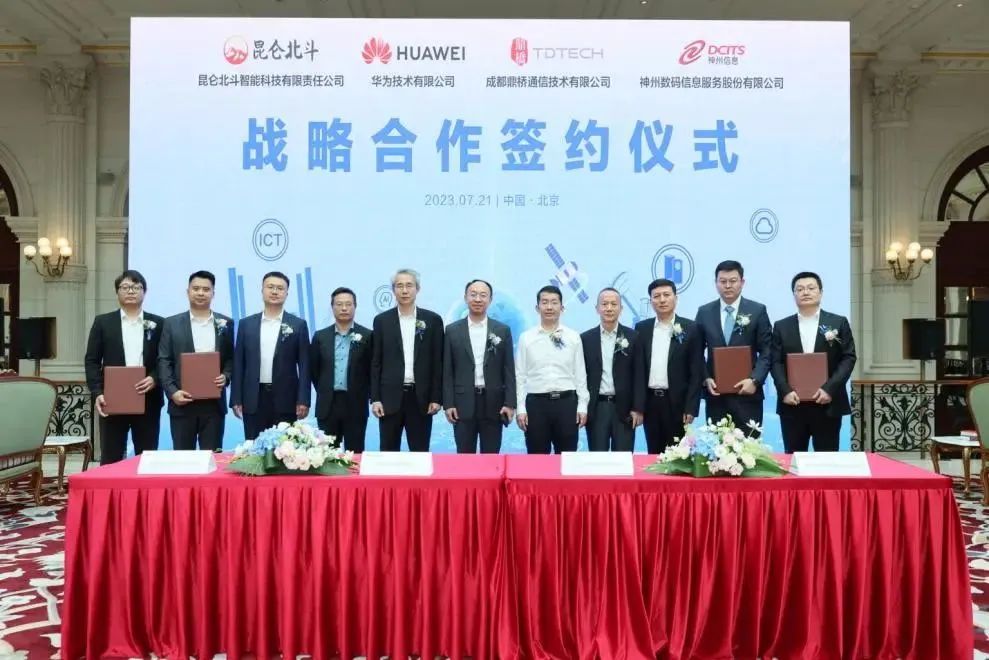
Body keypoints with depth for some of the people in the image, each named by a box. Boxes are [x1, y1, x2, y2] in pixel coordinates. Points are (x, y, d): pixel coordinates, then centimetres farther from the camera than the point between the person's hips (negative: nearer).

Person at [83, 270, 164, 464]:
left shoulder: (158, 323, 8)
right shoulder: (103, 322, 7)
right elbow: (92, 361, 3)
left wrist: (154, 379, -13)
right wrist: (97, 393, -9)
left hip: (148, 400, 1)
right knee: (111, 459, 4)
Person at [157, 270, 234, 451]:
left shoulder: (225, 323, 8)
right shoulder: (172, 323, 5)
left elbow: (232, 358, 10)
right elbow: (164, 361, 1)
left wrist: (225, 376, -10)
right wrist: (172, 391, -11)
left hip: (214, 402, 1)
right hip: (182, 402, 0)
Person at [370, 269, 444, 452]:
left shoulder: (432, 319, 3)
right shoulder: (382, 320, 4)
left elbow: (438, 362, 3)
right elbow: (376, 362, 4)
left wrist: (436, 398, -2)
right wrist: (375, 398, -2)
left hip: (421, 397, 0)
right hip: (390, 396, 0)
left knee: (420, 453, 4)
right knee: (388, 453, 6)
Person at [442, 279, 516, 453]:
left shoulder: (503, 330, 5)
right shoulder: (452, 330, 4)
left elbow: (509, 370, 3)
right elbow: (447, 371, 3)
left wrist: (510, 403, -4)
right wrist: (448, 404, -4)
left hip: (493, 403, 0)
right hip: (463, 403, 0)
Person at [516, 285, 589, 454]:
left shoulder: (573, 337, 4)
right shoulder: (526, 338, 2)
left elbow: (580, 375, 6)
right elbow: (520, 376, 3)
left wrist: (582, 406, 1)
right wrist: (520, 408, -2)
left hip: (566, 402, 1)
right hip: (536, 402, 0)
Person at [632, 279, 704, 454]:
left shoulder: (691, 328, -2)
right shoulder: (642, 328, 5)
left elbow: (696, 372, -4)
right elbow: (638, 370, 3)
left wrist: (691, 407, -9)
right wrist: (637, 406, -2)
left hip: (677, 402, -2)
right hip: (650, 401, 2)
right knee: (654, 454, 10)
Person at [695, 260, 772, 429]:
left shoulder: (757, 310, 1)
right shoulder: (704, 312, 6)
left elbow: (767, 351, -2)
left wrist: (755, 380, -14)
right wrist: (706, 379, -5)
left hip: (747, 393, -2)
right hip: (715, 394, 2)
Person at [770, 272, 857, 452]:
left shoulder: (839, 322, 6)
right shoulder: (781, 326, 9)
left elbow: (848, 358, -1)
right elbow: (776, 362, 3)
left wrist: (829, 388, -13)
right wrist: (785, 391, -12)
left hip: (827, 403, -1)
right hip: (792, 404, 1)